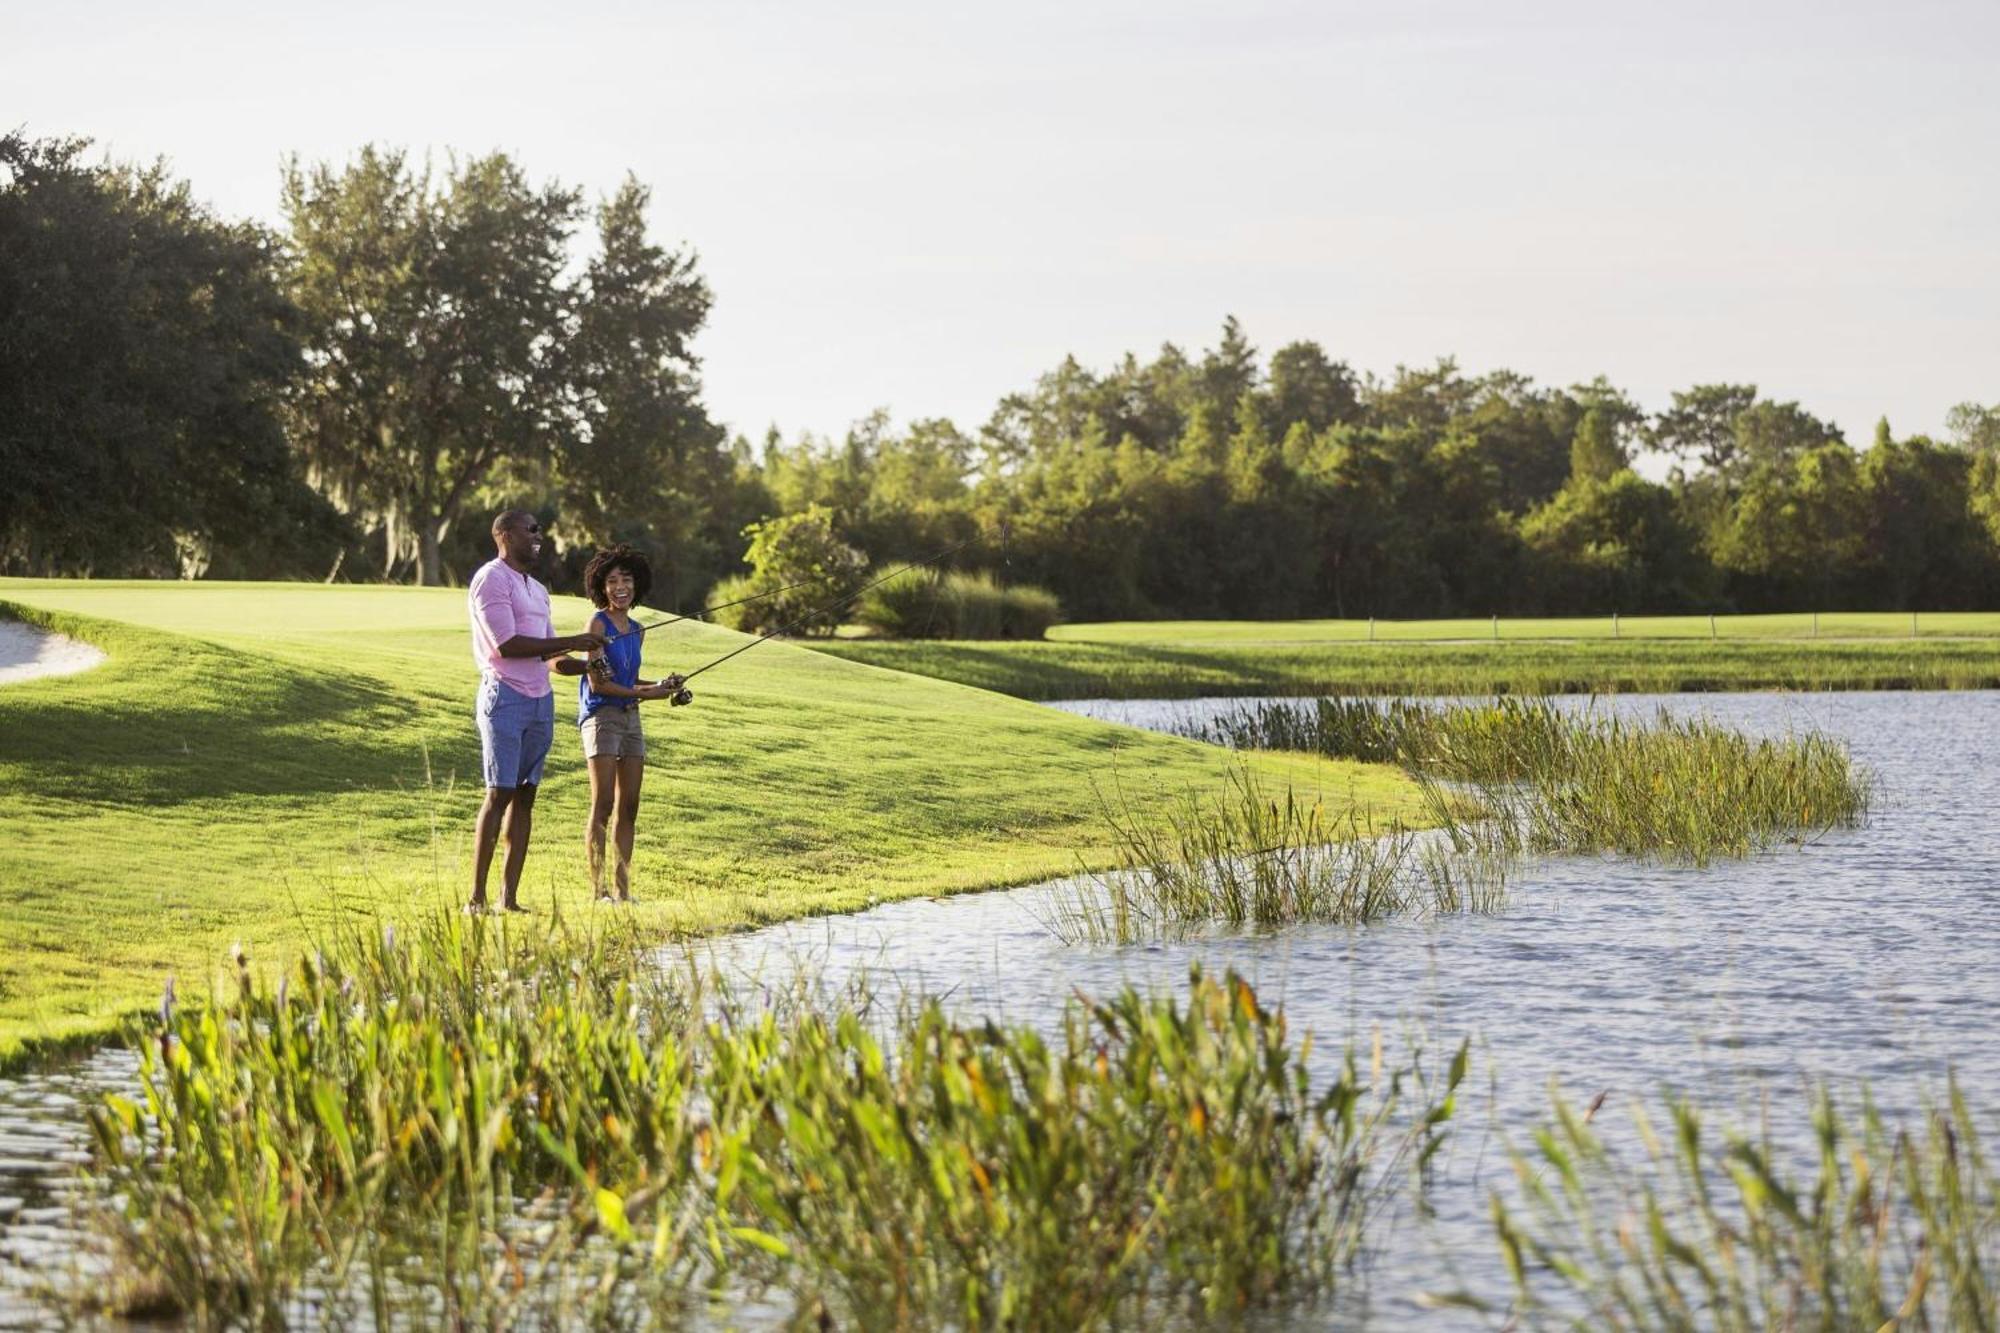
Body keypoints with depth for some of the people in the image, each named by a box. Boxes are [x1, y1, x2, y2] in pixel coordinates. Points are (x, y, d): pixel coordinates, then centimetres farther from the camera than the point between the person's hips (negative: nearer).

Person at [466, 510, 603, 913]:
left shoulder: (537, 589, 21)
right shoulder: (491, 580, -6)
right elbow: (506, 645, -16)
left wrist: (586, 664, 3)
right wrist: (570, 643, -13)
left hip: (540, 699, 8)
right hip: (505, 695, -8)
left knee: (525, 794, 4)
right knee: (499, 793, -10)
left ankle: (509, 898, 4)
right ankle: (476, 898, -8)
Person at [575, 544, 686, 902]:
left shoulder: (637, 630, 14)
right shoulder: (598, 624, -7)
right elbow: (598, 683, -12)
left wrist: (660, 685, 4)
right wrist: (642, 694, -14)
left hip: (630, 718, 7)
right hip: (601, 715, -7)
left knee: (629, 806, 6)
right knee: (603, 804, -9)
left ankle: (623, 886, 10)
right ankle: (597, 889, -9)